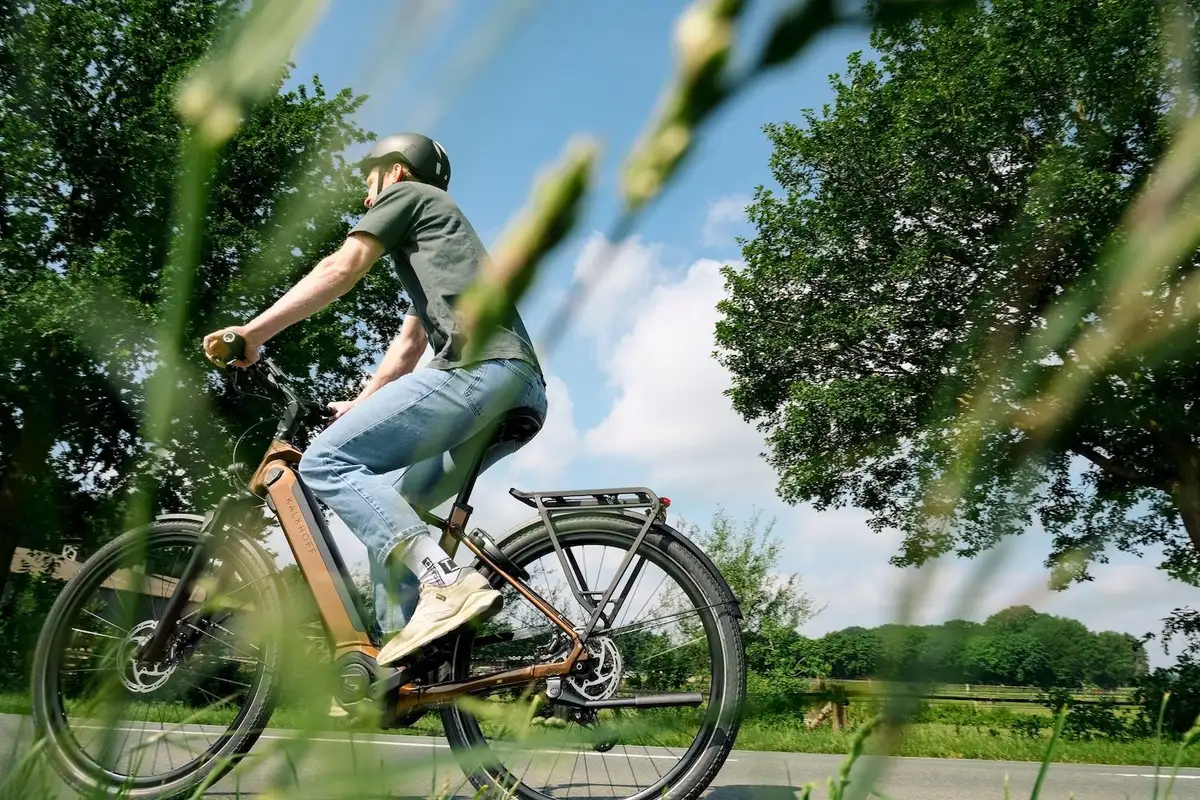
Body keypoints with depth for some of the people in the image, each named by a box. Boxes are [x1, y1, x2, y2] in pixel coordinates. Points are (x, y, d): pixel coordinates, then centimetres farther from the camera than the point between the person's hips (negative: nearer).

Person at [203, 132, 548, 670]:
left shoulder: (407, 194, 15)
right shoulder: (436, 236, 41)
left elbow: (341, 269, -1)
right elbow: (409, 344, 38)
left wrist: (252, 332, -4)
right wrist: (359, 407, 35)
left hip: (480, 368, -10)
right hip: (521, 388, 10)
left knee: (327, 463, -14)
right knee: (388, 504, 14)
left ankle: (447, 583, -31)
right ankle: (398, 662, 5)